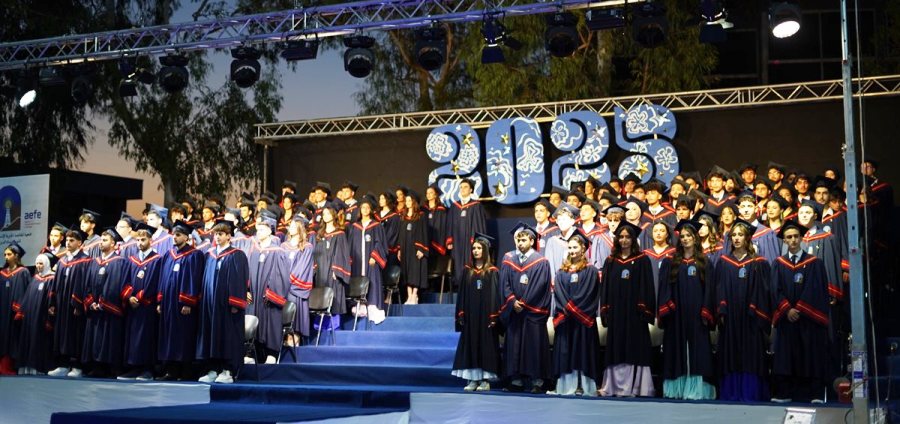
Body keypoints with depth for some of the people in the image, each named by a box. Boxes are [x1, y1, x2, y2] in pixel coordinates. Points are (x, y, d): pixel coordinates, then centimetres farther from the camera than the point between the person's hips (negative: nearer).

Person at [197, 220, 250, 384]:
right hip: (210, 302, 6)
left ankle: (227, 371, 0)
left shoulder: (236, 255, -4)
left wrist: (235, 304, -15)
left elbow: (240, 280, -10)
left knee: (228, 335, -3)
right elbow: (205, 278, 16)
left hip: (227, 303, -6)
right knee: (210, 335, 6)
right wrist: (203, 300, 9)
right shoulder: (209, 255, 14)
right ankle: (213, 370, 11)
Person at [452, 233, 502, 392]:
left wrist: (493, 316, -12)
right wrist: (461, 314, 3)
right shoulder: (468, 271, 10)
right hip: (470, 315, 4)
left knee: (486, 345, -1)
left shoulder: (491, 271, -2)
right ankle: (472, 379, 9)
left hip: (485, 314, -4)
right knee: (470, 344, 4)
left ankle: (485, 380, 5)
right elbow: (462, 293, 9)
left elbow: (495, 294, -6)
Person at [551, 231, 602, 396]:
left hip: (583, 319, -3)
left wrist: (573, 309, -12)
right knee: (566, 351, 1)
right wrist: (566, 310, -11)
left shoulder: (590, 271, 2)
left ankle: (584, 387, -3)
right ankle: (567, 387, 3)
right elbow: (558, 294, 5)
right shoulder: (562, 272, 13)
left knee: (583, 350, -4)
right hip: (565, 319, 3)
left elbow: (589, 295, -6)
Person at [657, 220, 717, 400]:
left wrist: (706, 314, -6)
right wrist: (665, 311, -9)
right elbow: (664, 289, 4)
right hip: (676, 316, 0)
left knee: (697, 352, -3)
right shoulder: (670, 263, 9)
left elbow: (709, 290, 4)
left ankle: (696, 390, -3)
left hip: (696, 316, 0)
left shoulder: (705, 263, 8)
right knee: (677, 353, 1)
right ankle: (677, 390, 3)